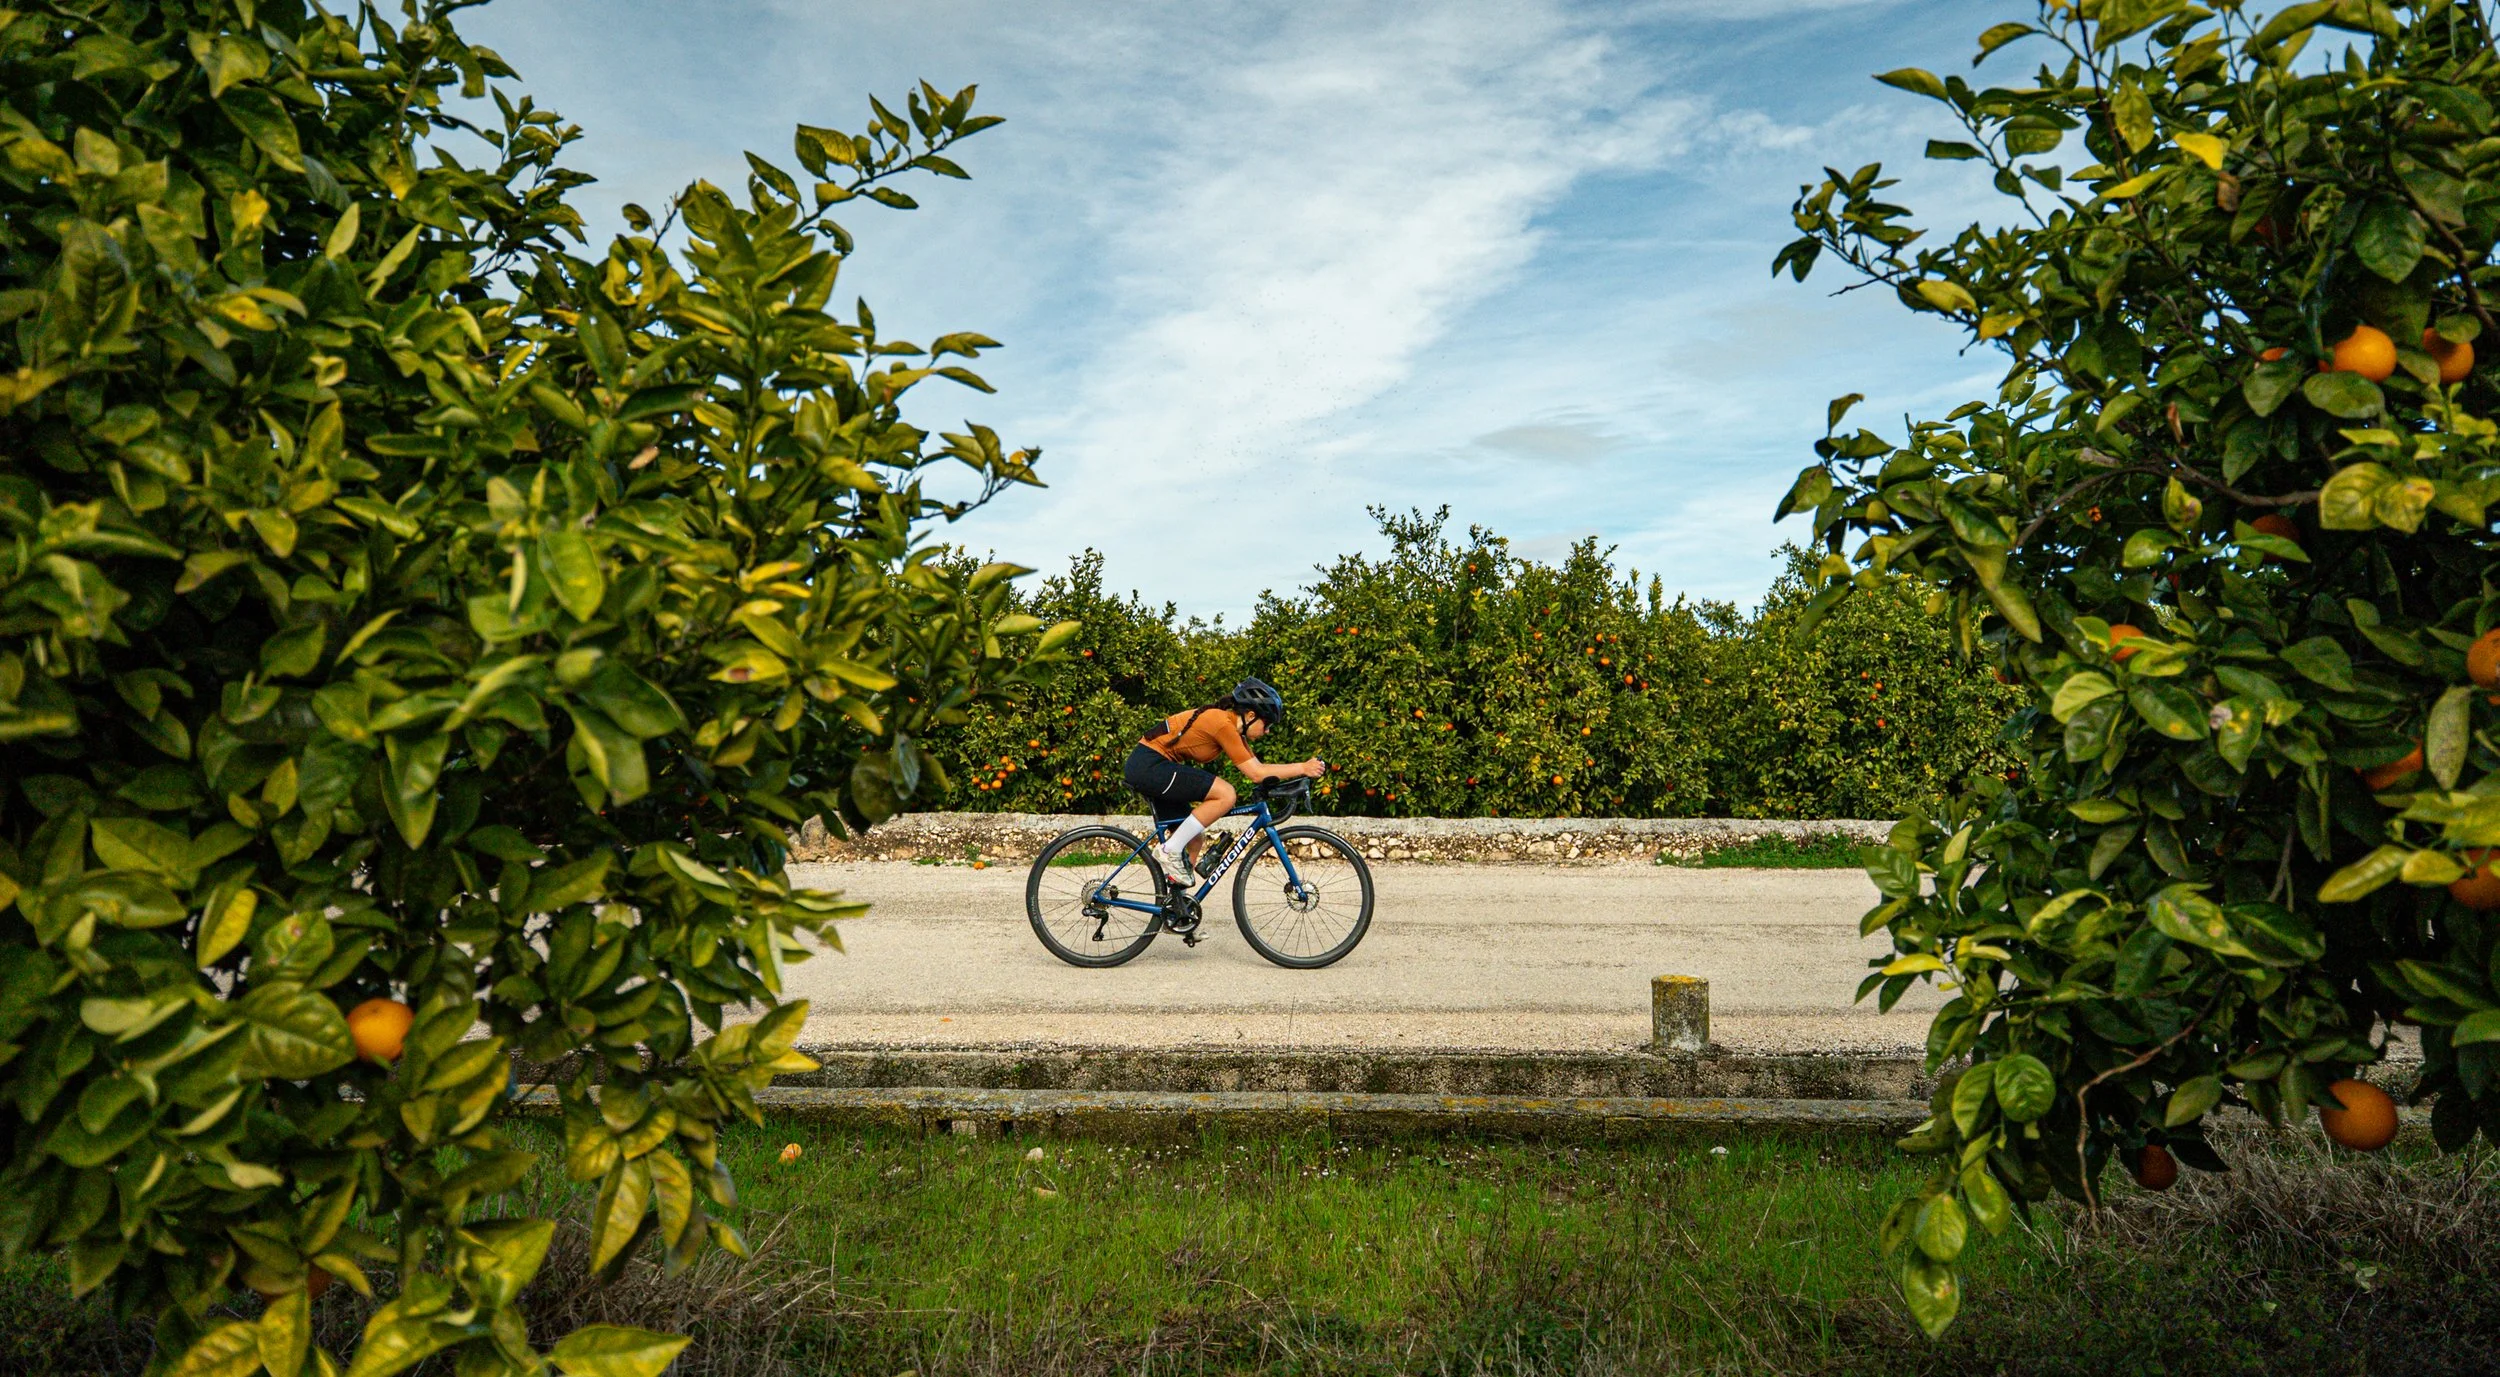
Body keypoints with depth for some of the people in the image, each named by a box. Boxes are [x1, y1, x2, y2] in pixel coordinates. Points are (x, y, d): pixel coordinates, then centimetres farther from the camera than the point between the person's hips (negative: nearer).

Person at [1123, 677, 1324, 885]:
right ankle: (1170, 851, -12)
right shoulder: (1223, 724, -19)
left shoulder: (1233, 727, 10)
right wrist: (1302, 768, -16)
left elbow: (1257, 766, 8)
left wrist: (1301, 769, -1)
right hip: (1149, 766, -11)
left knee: (1195, 839, 11)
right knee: (1225, 794, -20)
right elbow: (1257, 773, -20)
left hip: (1148, 767, 11)